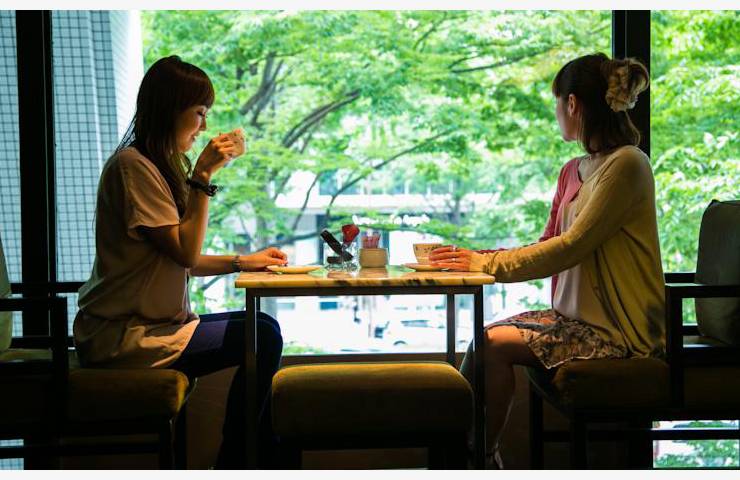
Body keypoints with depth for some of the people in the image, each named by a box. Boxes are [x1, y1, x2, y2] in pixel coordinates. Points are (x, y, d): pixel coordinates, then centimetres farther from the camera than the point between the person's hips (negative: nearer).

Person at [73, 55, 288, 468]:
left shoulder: (160, 166, 17)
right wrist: (203, 176, -18)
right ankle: (236, 460, -1)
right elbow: (185, 253, -18)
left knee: (263, 327, 0)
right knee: (261, 338, -15)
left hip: (151, 323, 10)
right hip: (123, 337, -10)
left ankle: (266, 454, 4)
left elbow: (178, 261, 15)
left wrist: (242, 262, 6)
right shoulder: (132, 166, -14)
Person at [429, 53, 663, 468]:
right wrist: (476, 258, 2)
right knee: (482, 338, -9)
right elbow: (548, 247, 14)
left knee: (496, 346, -18)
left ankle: (482, 458, -1)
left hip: (619, 331, -8)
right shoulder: (573, 171, 13)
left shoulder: (626, 164, -14)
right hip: (576, 316, 8)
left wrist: (488, 262, -17)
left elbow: (572, 246, -20)